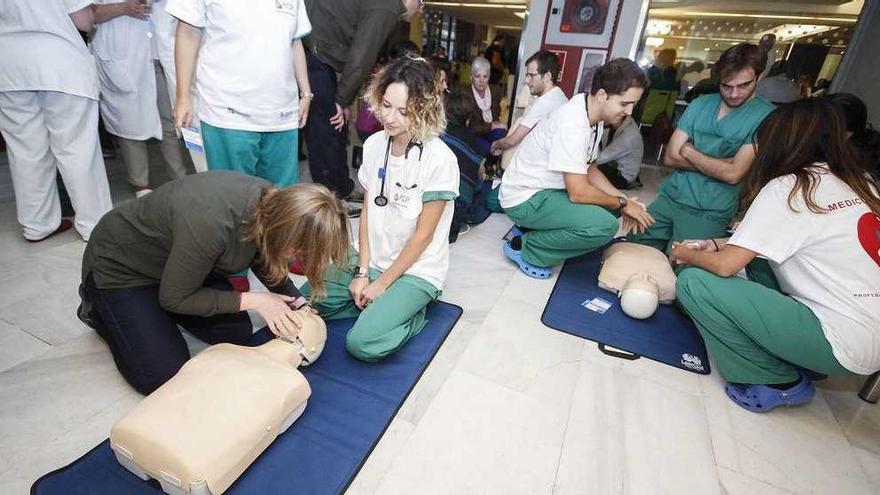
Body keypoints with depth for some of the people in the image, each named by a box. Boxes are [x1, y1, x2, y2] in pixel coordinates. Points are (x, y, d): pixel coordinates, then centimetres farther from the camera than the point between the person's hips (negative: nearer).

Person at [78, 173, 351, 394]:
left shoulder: (273, 201, -23)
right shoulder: (211, 224, -43)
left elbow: (264, 259, -1)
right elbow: (175, 298, -25)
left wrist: (296, 301, -13)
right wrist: (252, 301, -25)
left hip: (181, 259, 6)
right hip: (121, 265, -6)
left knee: (236, 333, 2)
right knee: (163, 376, -7)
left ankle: (155, 305, 22)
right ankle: (99, 309, 17)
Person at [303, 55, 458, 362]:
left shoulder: (439, 159, -18)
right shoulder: (374, 145, 0)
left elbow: (423, 234, -15)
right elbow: (367, 212, 3)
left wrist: (382, 284, -10)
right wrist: (362, 272, -4)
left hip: (415, 271, -5)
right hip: (370, 261, 6)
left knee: (362, 343, -22)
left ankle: (414, 315, 3)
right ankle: (378, 308, 6)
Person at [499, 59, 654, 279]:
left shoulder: (595, 117, 3)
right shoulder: (573, 124, -26)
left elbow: (589, 170, 12)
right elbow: (578, 193, -27)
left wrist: (624, 200, 0)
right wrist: (622, 203, -11)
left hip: (547, 189, 10)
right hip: (526, 199, -10)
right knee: (605, 225, -23)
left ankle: (532, 227, 9)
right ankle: (524, 247, -6)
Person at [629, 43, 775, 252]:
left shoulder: (766, 116, -6)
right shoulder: (701, 104, 8)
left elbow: (733, 174, -16)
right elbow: (670, 158, 1)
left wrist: (689, 152, -5)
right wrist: (718, 165, -8)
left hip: (709, 212, -4)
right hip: (670, 196, 5)